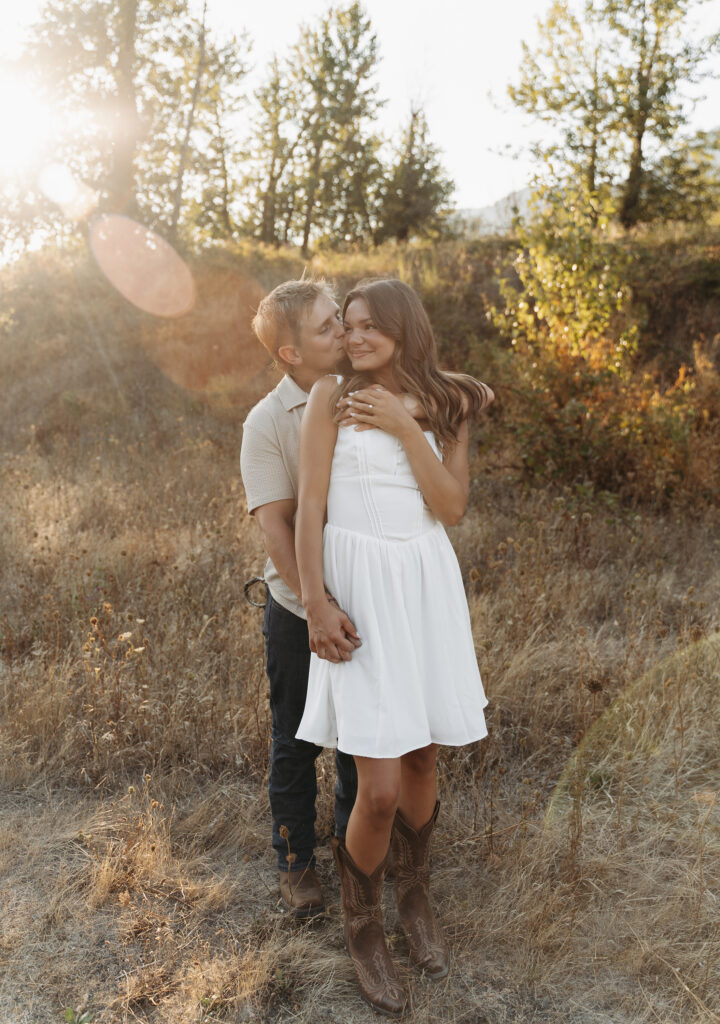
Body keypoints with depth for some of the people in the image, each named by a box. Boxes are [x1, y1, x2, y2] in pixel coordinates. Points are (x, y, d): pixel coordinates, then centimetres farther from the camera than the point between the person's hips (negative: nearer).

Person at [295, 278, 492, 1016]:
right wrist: (315, 603, -14)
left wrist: (403, 426, -11)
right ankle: (361, 926, 24)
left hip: (426, 587, 4)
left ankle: (414, 895, 42)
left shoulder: (443, 407, 9)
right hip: (359, 587, -4)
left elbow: (451, 508, -2)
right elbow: (310, 506, -6)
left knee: (421, 761, 14)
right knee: (380, 789, -6)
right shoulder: (331, 396, -1)